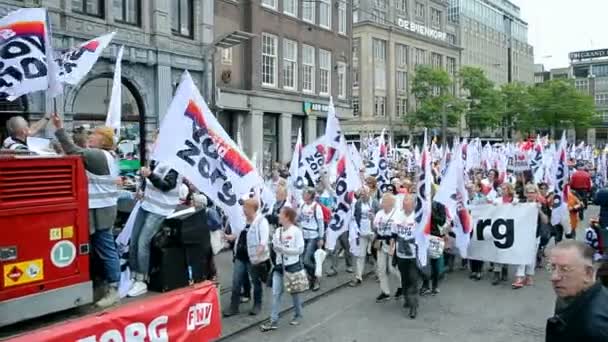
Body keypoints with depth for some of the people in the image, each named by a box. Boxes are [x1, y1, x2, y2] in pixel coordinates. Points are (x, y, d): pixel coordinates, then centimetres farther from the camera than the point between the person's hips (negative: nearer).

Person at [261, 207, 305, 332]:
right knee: (276, 294, 0)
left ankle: (298, 315, 35)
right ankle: (273, 321, 5)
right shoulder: (277, 231, 2)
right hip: (279, 266, 5)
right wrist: (275, 247, -11)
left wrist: (283, 249, -21)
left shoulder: (296, 231, -14)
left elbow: (300, 249, -16)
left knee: (294, 292, 14)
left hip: (293, 266, -5)